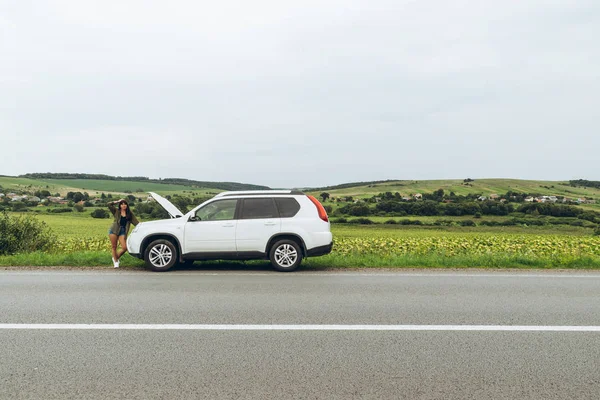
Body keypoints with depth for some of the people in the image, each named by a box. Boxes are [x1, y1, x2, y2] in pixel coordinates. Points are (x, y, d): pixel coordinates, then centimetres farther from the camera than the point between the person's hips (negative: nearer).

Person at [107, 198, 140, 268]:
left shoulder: (130, 213, 7)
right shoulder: (116, 211, 4)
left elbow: (136, 222, 4)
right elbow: (109, 204, -5)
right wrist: (117, 201, 4)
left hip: (123, 231, 1)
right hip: (114, 230, -1)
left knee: (124, 247, -7)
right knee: (114, 247, 4)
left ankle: (116, 258, 21)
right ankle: (115, 262, 22)